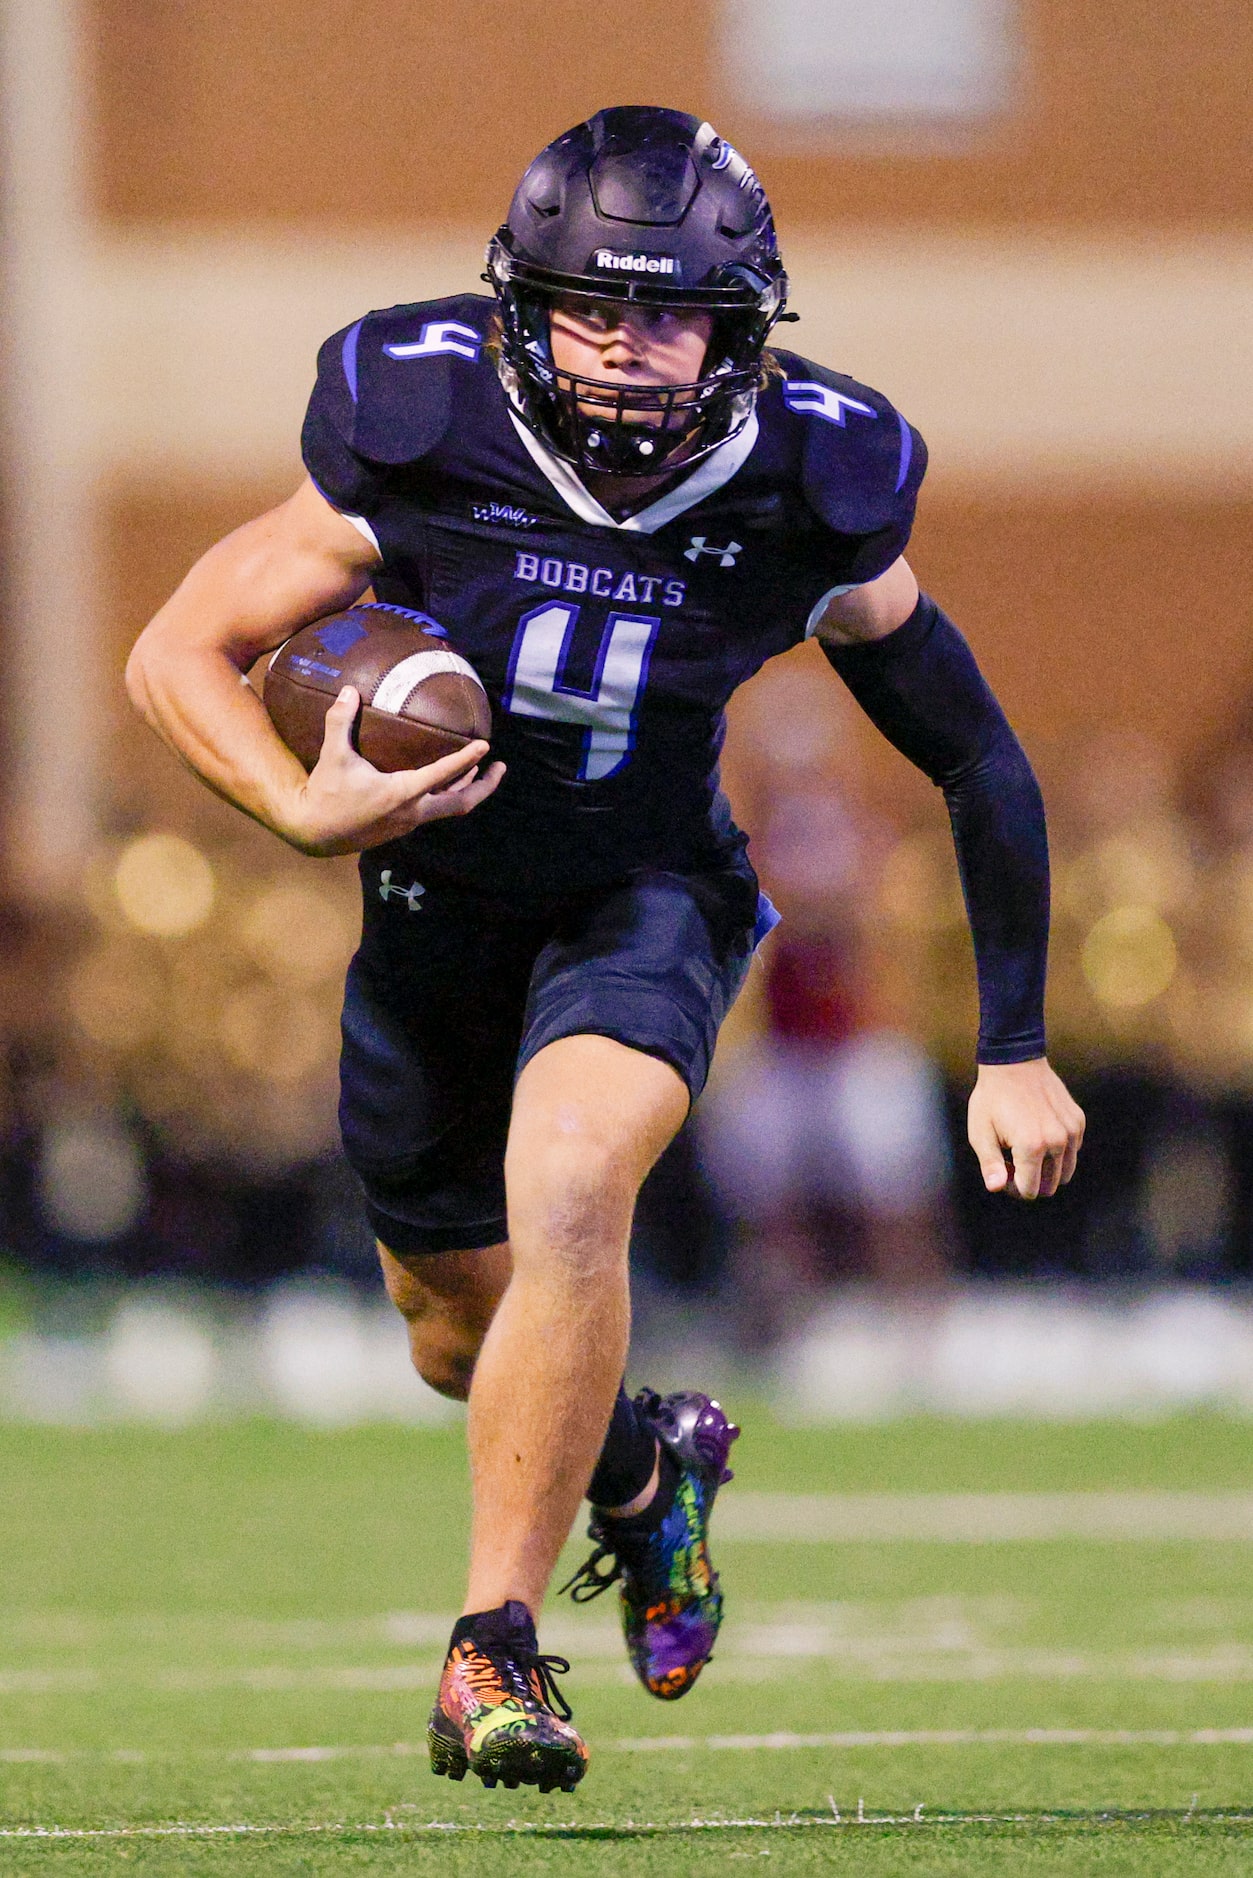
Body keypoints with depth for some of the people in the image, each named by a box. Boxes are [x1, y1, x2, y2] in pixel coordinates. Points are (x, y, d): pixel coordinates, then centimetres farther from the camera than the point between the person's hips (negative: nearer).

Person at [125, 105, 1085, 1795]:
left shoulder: (806, 502, -21)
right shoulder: (420, 451, -24)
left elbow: (978, 765, -6)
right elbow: (179, 655, -13)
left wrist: (1013, 1052, -2)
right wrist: (304, 807, -33)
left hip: (647, 898, -2)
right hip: (436, 897, 2)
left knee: (567, 1195, -31)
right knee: (463, 1332, 15)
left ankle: (497, 1645, -22)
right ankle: (646, 1469, 50)